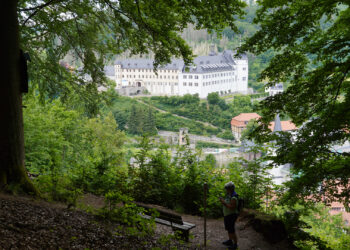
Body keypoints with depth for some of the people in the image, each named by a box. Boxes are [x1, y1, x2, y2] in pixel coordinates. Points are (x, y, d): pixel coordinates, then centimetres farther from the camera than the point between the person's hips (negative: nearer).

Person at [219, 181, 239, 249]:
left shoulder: (233, 197, -25)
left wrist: (224, 203, -27)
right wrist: (223, 201, -1)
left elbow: (232, 207, -30)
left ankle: (235, 244, 9)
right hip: (227, 215, 10)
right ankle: (230, 241, 37)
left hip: (231, 216, -10)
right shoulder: (228, 195, 6)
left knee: (231, 231, -3)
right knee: (228, 229, 22)